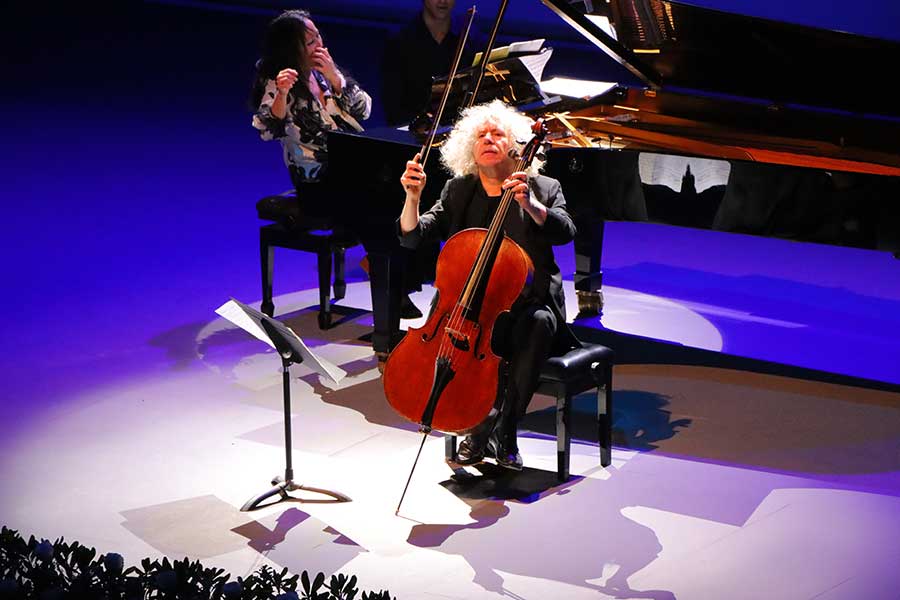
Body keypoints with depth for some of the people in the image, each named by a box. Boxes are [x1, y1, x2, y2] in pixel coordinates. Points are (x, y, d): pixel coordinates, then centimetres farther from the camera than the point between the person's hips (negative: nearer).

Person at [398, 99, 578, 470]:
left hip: (526, 304, -2)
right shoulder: (459, 191, 11)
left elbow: (565, 232, -15)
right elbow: (412, 237, 3)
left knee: (538, 324, -36)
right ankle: (480, 427, -16)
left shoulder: (544, 189, 4)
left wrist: (530, 205, -34)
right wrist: (413, 197, -17)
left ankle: (500, 429, -24)